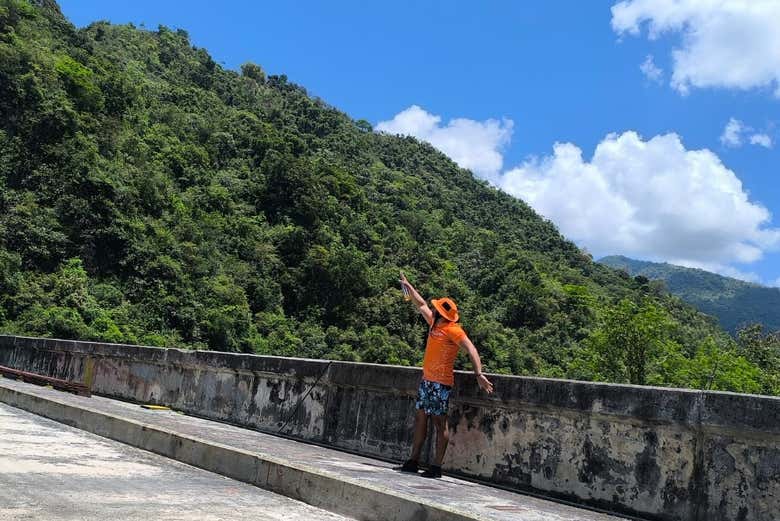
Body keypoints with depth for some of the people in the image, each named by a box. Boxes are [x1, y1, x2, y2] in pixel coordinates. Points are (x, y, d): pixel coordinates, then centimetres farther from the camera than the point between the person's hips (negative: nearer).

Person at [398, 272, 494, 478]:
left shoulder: (453, 330, -14)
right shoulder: (434, 324, 11)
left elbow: (471, 350, -22)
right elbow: (421, 305, 26)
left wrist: (479, 374, -33)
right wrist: (408, 286, 34)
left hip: (440, 383, -9)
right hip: (426, 380, 9)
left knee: (439, 422, -5)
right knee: (420, 418, 12)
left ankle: (437, 467, -2)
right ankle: (413, 461, 19)